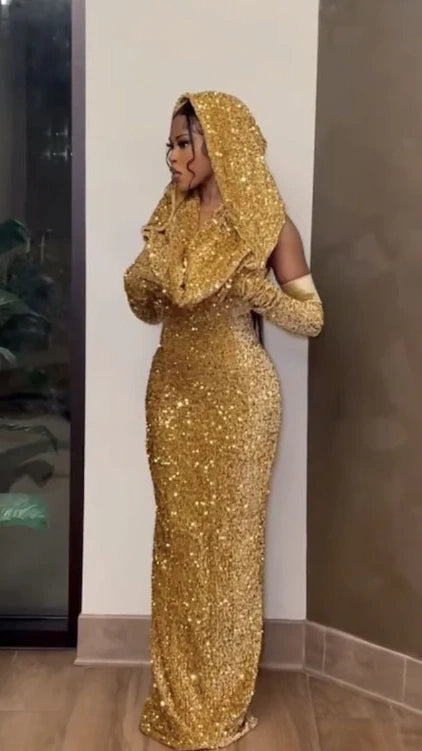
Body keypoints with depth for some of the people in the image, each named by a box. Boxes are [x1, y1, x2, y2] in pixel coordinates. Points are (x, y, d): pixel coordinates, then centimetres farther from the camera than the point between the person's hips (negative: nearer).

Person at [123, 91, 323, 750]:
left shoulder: (267, 222, -8)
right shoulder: (170, 215, 7)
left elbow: (313, 318, -7)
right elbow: (146, 306, 12)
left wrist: (258, 291, -24)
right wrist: (143, 280, -9)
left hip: (237, 396, -5)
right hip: (173, 392, 5)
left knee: (227, 538, 4)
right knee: (178, 537, 11)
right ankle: (178, 695, 28)